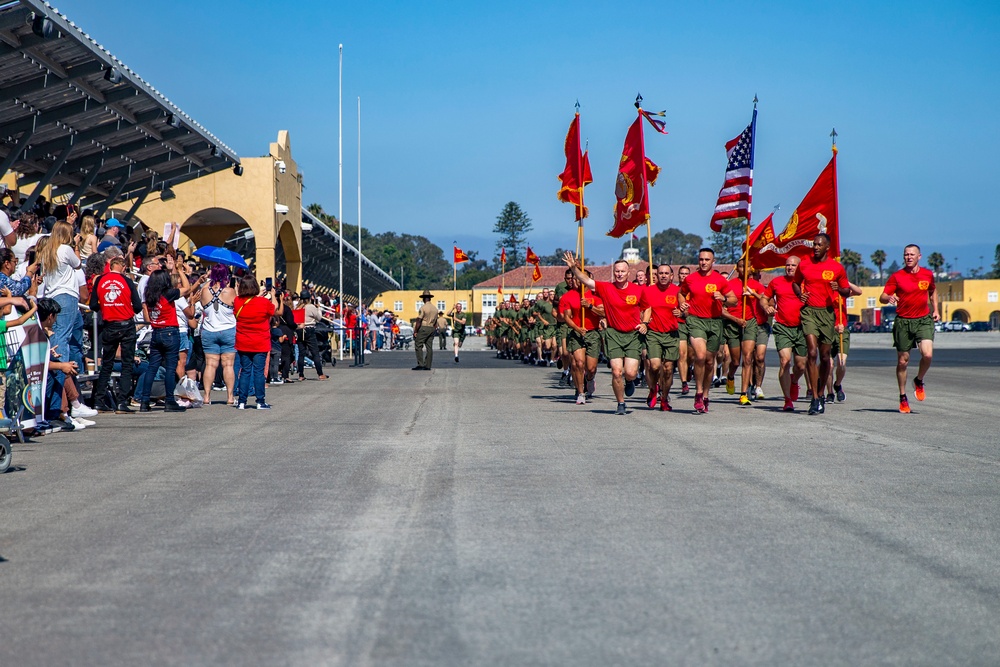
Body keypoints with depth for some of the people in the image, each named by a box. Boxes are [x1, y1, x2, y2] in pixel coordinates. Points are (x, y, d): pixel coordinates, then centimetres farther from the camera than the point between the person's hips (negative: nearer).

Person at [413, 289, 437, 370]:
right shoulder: (435, 309, 11)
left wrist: (415, 331, -10)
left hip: (423, 328, -7)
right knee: (429, 347, 6)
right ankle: (428, 366, 4)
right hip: (431, 329, 7)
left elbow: (419, 321, -14)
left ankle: (420, 364, -14)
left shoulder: (423, 308, -11)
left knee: (418, 346, -5)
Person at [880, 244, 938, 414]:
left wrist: (935, 310, 13)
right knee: (902, 360, 4)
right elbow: (882, 297, -7)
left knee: (927, 354, -19)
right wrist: (888, 298, -30)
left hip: (924, 320, 1)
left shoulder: (928, 274, 5)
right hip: (903, 321, -1)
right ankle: (903, 397, 19)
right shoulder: (897, 276, -3)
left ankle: (919, 381, 11)